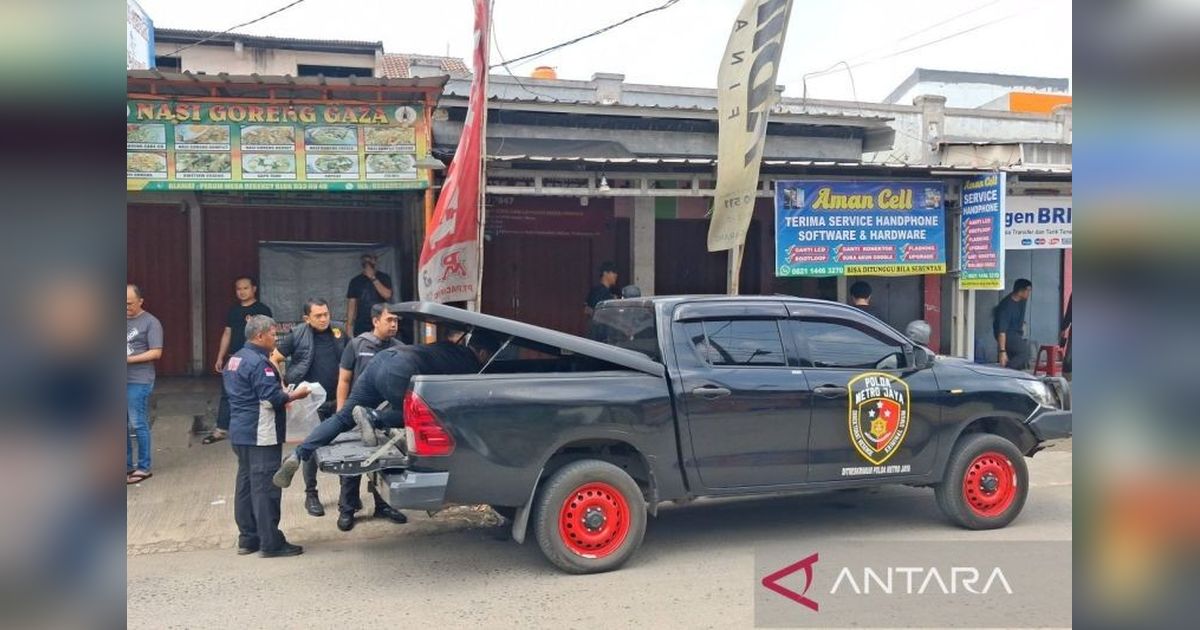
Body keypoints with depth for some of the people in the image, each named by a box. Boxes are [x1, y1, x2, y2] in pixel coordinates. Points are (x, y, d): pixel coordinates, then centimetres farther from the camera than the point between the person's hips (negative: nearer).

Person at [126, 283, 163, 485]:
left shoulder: (150, 322, -5)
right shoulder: (123, 320, 13)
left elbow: (156, 353, -10)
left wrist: (129, 359, -17)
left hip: (138, 381, -6)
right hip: (123, 379, 6)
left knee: (138, 424, -2)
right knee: (123, 424, 10)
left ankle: (144, 468, 7)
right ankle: (127, 465, 22)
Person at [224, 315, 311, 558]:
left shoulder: (234, 360, 15)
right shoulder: (259, 362, -18)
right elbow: (271, 397, -22)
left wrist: (283, 396, 18)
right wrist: (294, 395, -6)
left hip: (239, 432, 10)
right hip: (261, 435, -10)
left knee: (245, 483, 14)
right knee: (265, 487, -6)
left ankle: (247, 538, 21)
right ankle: (271, 543, -2)